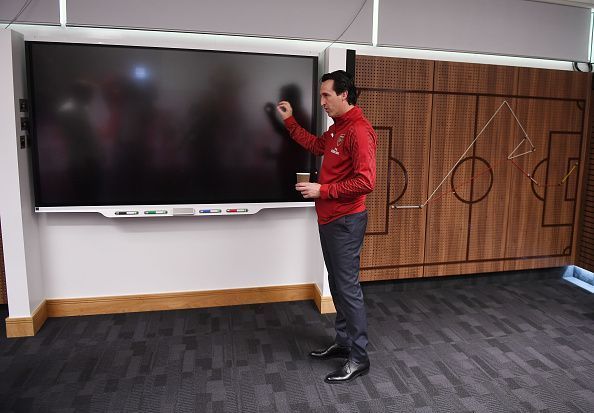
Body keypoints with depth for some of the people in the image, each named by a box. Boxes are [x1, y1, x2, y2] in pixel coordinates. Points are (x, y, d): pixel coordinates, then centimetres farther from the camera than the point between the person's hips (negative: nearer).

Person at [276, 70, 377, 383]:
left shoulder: (359, 131, -17)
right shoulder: (338, 128, 14)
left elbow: (365, 182, -24)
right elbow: (316, 146, 30)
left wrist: (322, 190, -20)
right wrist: (289, 120, 25)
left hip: (346, 222, -10)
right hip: (329, 219, 10)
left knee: (348, 288, -2)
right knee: (337, 285, 17)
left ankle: (358, 358, 12)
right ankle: (343, 342, 32)